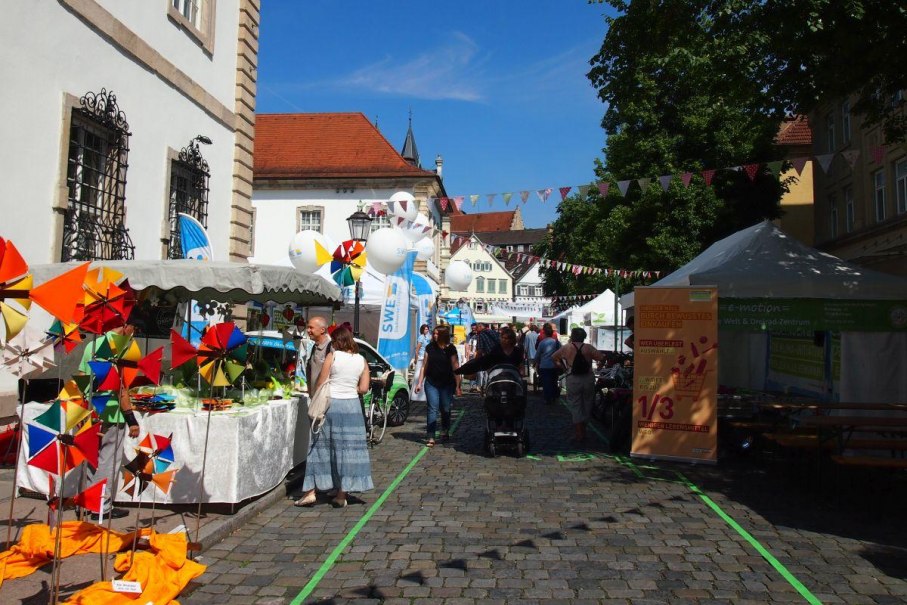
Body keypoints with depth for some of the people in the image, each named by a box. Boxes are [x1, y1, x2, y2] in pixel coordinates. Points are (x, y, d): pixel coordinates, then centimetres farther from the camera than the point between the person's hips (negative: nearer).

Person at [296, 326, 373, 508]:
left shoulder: (332, 356, -4)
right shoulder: (361, 360, 5)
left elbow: (320, 384, -3)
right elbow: (364, 388, 4)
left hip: (331, 404, -2)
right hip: (352, 405, 3)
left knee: (322, 446, 7)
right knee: (347, 447, 7)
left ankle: (311, 491, 8)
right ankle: (341, 493, 12)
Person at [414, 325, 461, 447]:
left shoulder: (451, 349, -4)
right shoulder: (430, 347, 4)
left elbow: (455, 368, -5)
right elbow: (424, 366, 9)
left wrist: (458, 386, -8)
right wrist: (419, 383, 6)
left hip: (447, 384, -1)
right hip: (431, 383, 1)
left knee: (445, 409, 9)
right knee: (432, 409, -5)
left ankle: (445, 432, 32)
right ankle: (430, 437, -5)